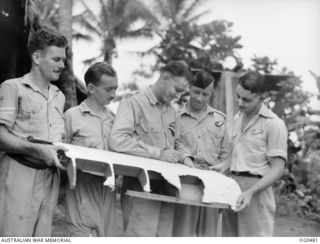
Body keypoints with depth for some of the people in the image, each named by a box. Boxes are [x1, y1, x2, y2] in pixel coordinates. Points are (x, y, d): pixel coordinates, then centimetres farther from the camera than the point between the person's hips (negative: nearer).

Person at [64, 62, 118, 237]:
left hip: (108, 188, 5)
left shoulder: (113, 118, 15)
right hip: (83, 189, -5)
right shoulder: (72, 116, -1)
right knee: (84, 235, -9)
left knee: (105, 235, 6)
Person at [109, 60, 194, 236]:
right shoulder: (133, 103, -6)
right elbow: (117, 140, -20)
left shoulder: (172, 111, 18)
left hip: (167, 188, 7)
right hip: (141, 187, -7)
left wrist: (184, 157, 6)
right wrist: (158, 154, -19)